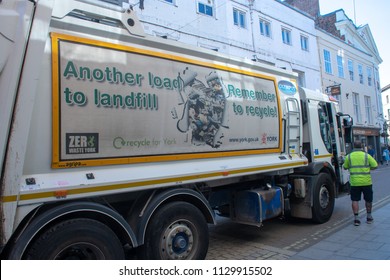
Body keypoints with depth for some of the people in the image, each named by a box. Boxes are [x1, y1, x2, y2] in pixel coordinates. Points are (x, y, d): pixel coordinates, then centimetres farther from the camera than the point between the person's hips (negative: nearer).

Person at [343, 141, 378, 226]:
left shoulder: (349, 156, -1)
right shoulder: (366, 155, -3)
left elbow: (345, 167, 8)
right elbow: (375, 166, -3)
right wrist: (367, 168, 14)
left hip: (354, 182, 0)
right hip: (366, 182, 0)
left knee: (355, 200, 6)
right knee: (368, 200, 17)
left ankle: (356, 218, 3)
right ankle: (369, 217, 30)